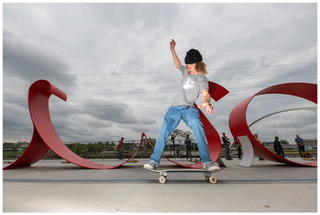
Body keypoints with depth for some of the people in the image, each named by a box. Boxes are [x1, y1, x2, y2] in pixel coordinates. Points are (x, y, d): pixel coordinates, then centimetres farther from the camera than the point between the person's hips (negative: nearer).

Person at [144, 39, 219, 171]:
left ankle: (206, 162, -28)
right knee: (165, 128, -19)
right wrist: (172, 49, 44)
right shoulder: (186, 71, 20)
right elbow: (177, 65, 42)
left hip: (189, 108, -3)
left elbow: (205, 93, -15)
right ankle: (154, 160, -16)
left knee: (196, 124, -33)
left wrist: (207, 102, -38)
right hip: (175, 107, 4)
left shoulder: (202, 78, 4)